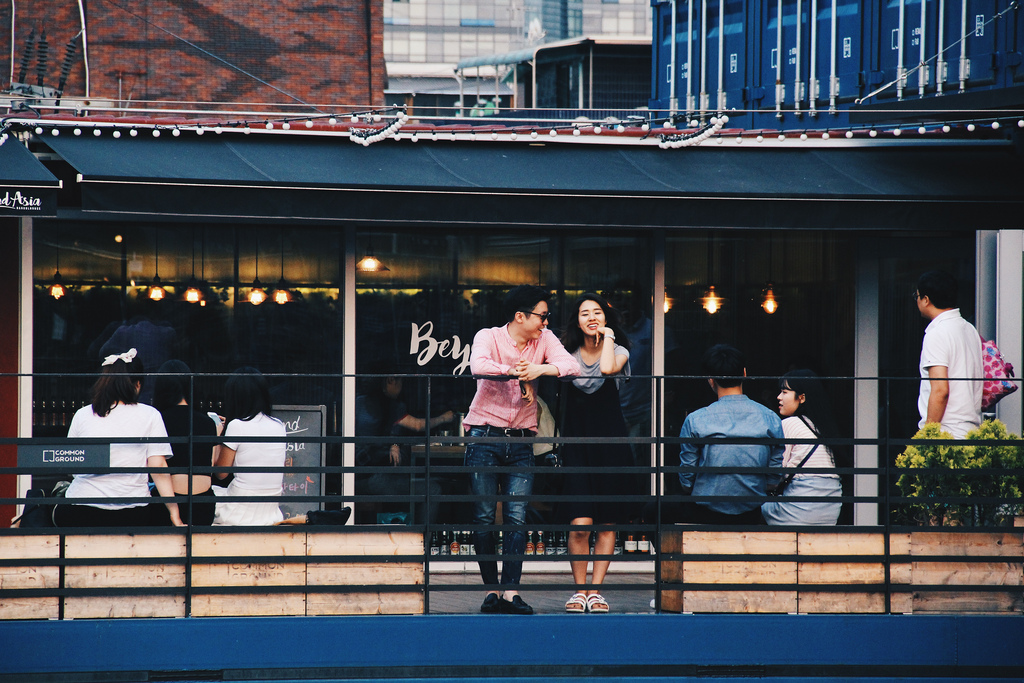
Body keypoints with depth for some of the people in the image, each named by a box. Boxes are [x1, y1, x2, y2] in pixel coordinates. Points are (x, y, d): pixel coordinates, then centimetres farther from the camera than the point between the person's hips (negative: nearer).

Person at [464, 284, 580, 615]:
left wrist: (540, 369, -24)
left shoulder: (545, 339, 7)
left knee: (517, 517, -8)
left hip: (521, 441, 3)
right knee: (484, 517, -3)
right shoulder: (488, 337, -4)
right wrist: (517, 373, -21)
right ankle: (492, 589, 4)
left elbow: (571, 366, -9)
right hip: (484, 436, -3)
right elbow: (478, 366, -25)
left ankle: (511, 591, -11)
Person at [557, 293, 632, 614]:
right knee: (580, 523, -10)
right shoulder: (569, 353, 8)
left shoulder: (618, 350, 4)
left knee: (607, 523, 1)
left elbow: (608, 369, -17)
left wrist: (608, 337, -6)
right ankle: (579, 590, 1)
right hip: (576, 440, 0)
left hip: (610, 440, 0)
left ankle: (595, 590, 8)